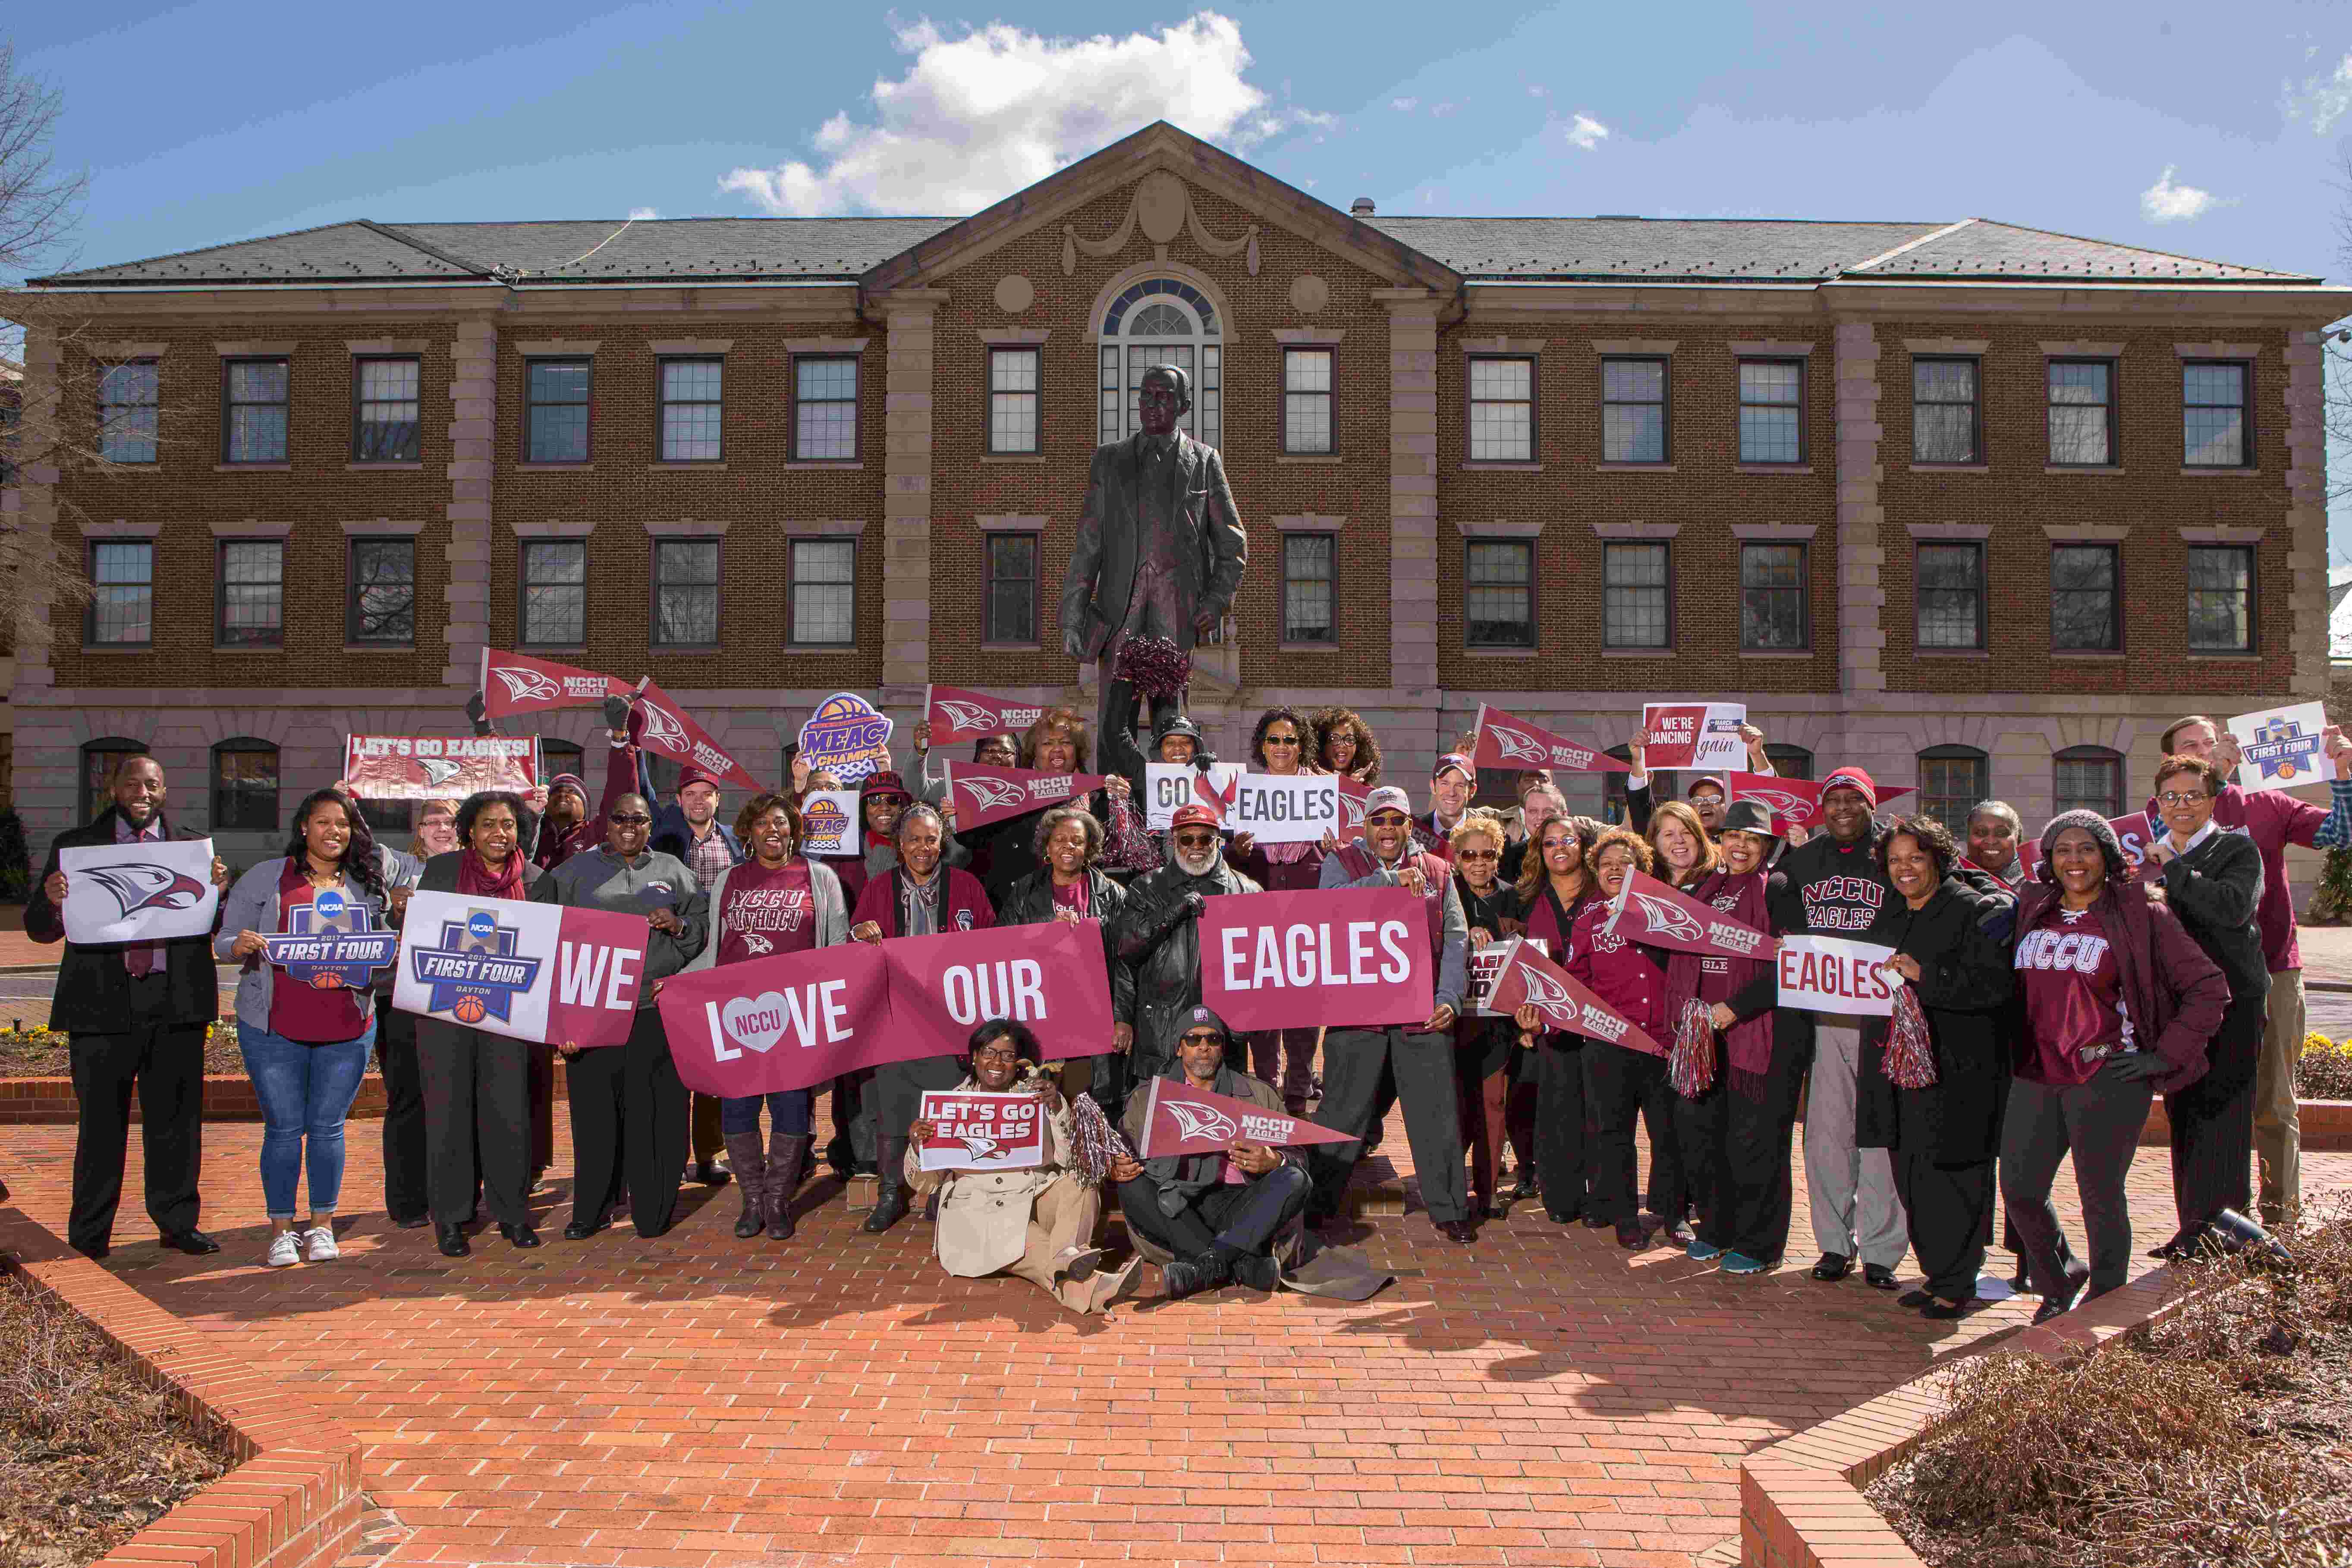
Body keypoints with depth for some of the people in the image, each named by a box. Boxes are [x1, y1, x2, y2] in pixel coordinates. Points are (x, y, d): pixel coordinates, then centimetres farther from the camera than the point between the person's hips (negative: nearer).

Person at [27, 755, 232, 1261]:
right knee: (102, 1120, 5)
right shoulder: (75, 845, 8)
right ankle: (90, 1233, 17)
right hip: (103, 1001, -1)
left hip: (176, 1001, 1)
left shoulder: (194, 847, 11)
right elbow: (40, 929, 5)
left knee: (176, 1116, 7)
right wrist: (52, 901, -16)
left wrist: (219, 892, -14)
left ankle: (177, 1223, 17)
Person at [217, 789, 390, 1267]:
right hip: (275, 1028, -1)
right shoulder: (265, 878, 3)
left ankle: (322, 1226, 20)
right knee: (283, 1129, 3)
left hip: (347, 1028, 2)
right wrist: (241, 946, -20)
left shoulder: (367, 884, 10)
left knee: (328, 1127, 7)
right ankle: (281, 1231, 16)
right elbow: (226, 940, 2)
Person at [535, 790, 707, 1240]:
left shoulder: (672, 871, 15)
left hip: (657, 1011, 0)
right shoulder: (576, 872, 12)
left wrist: (678, 925, -5)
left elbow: (707, 925, 17)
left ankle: (653, 1211, 11)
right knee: (594, 1111, 3)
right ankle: (592, 1210, 17)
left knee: (656, 1113, 0)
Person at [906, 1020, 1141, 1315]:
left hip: (1037, 1196, 2)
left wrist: (1058, 1109, -16)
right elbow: (924, 1184, 7)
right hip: (980, 1209, -2)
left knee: (1079, 1184, -25)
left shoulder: (1036, 1095, 10)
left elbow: (1071, 1157, -1)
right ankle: (1084, 1287, -53)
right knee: (1010, 1234, -33)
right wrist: (917, 1146, -14)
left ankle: (1067, 1258, -49)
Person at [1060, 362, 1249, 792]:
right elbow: (1088, 543, 11)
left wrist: (1217, 600, -2)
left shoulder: (1204, 461, 12)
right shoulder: (1109, 459, 15)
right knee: (1113, 723, -4)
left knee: (1169, 720, -3)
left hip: (1179, 607, -1)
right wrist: (1073, 614, 4)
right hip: (1120, 605, 1)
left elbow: (1233, 544, 13)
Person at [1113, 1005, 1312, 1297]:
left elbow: (1297, 1158, 11)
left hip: (1239, 1204, 0)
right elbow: (1123, 1154, 12)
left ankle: (1207, 1264, -35)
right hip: (1174, 1204, 0)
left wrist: (1273, 1162, -13)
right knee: (1132, 1186, -29)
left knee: (1293, 1179, -25)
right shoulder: (1147, 1098, 20)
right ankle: (1241, 1263, -33)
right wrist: (1117, 1169, -13)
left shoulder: (1259, 1094, 19)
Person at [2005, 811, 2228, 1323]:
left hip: (2107, 1078, -5)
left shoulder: (2141, 915, -2)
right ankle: (2059, 1284, 31)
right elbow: (2015, 987, 25)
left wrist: (2164, 1056, -6)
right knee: (2019, 1189, 6)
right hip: (2037, 1075, 5)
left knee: (2100, 1198, 2)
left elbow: (2210, 989, -3)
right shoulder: (2032, 911, 10)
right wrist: (2016, 1049, 15)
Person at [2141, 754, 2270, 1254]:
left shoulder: (2238, 849, -2)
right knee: (2183, 1115, 9)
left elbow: (2233, 906, -22)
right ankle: (2194, 1231, 17)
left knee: (2222, 1115, -6)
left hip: (2232, 1001, -5)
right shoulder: (2150, 856, 13)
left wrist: (2174, 870, -15)